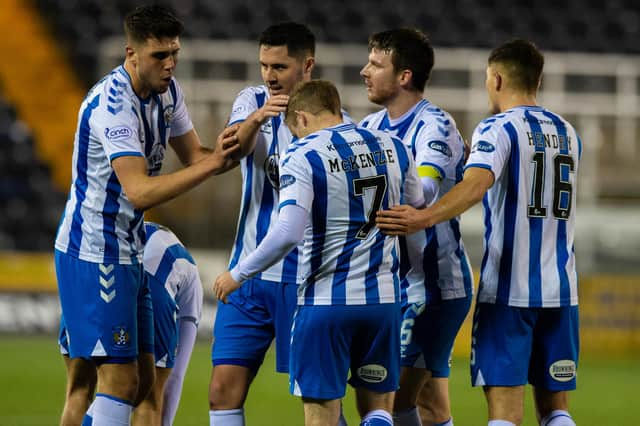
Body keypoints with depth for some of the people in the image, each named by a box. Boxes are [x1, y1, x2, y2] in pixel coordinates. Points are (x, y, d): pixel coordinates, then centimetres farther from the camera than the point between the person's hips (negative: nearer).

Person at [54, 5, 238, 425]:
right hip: (95, 253, -9)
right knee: (120, 379, -12)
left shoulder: (167, 90, 5)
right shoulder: (113, 106, -24)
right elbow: (140, 192, -32)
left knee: (131, 381, 8)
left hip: (127, 251, 9)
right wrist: (211, 163, -37)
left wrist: (232, 150, -8)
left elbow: (194, 155, 13)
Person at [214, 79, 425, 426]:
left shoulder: (303, 156, -9)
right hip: (383, 299, 4)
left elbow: (288, 234, -20)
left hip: (325, 302, -4)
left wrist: (237, 275, -9)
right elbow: (418, 206, 23)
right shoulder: (392, 148, 6)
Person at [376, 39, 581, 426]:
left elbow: (476, 184, -27)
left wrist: (424, 218, -40)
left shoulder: (498, 129, -7)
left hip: (509, 290, -6)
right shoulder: (567, 133, 14)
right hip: (561, 290, 6)